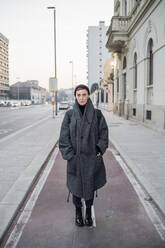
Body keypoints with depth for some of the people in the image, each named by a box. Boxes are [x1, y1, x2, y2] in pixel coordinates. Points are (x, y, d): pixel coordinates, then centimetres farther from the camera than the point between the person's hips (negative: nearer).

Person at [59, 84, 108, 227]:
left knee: (90, 186, 9)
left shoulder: (96, 114, -1)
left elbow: (103, 133, 3)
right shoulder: (70, 114, -1)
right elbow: (64, 136, 0)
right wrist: (69, 155, -6)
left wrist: (99, 150, -5)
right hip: (75, 157, 0)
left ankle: (88, 213, 31)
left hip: (91, 157, 0)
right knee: (76, 185, 9)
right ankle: (78, 212, 31)